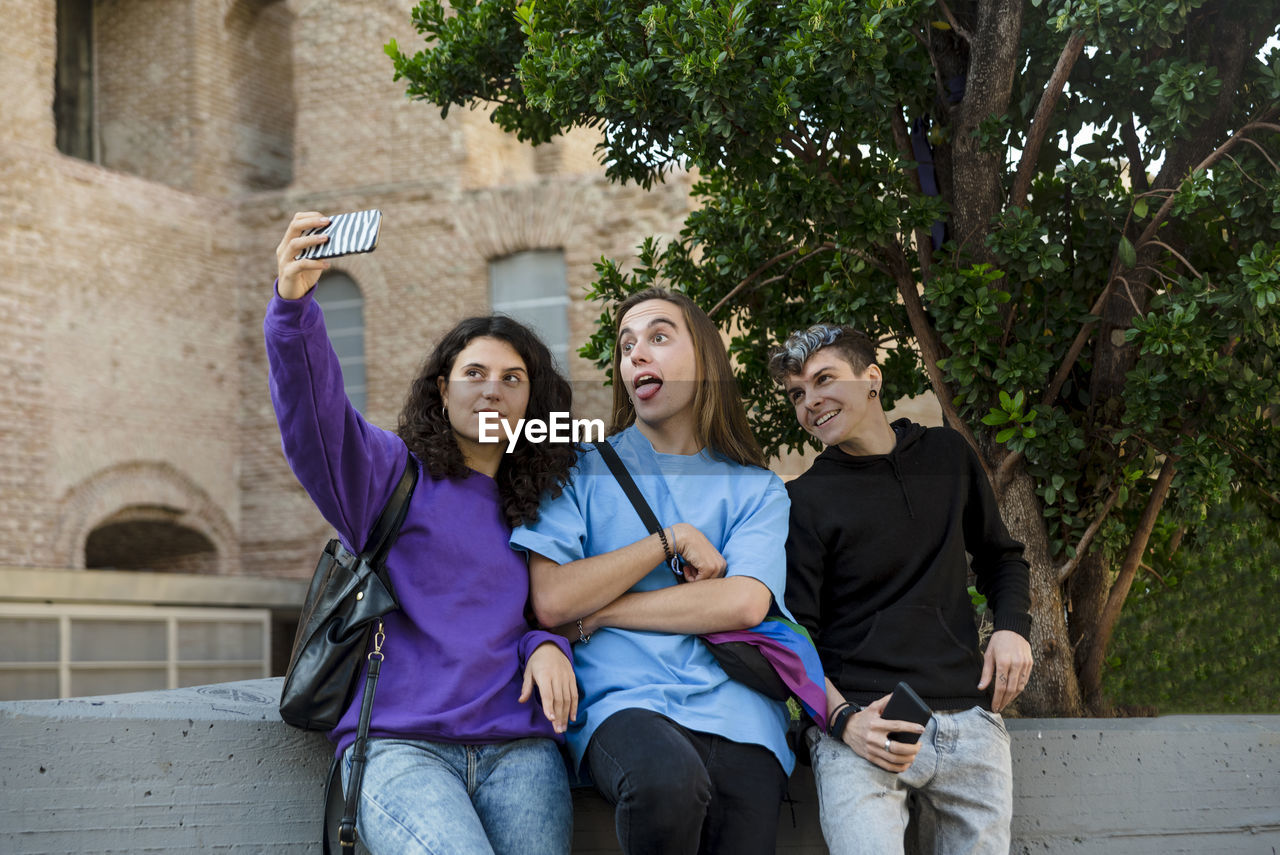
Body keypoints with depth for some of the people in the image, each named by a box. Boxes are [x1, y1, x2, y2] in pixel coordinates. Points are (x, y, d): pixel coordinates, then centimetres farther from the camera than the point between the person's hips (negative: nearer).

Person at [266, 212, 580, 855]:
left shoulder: (539, 507, 21)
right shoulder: (392, 473, 10)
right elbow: (313, 413, -9)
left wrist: (547, 645, 2)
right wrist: (293, 302, -26)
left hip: (518, 748, 4)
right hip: (401, 745, -3)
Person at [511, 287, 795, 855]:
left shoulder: (757, 489, 16)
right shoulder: (582, 470, 13)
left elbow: (743, 603, -2)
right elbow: (550, 599, -2)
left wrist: (598, 613, -2)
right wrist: (673, 540, -1)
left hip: (733, 709, 2)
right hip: (623, 701, -2)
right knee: (664, 779, -35)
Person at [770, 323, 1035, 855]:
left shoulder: (948, 455, 14)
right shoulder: (805, 501, 1)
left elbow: (998, 556, 26)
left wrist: (1012, 627, 6)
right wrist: (844, 719, -19)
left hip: (967, 719, 4)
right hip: (859, 720, -4)